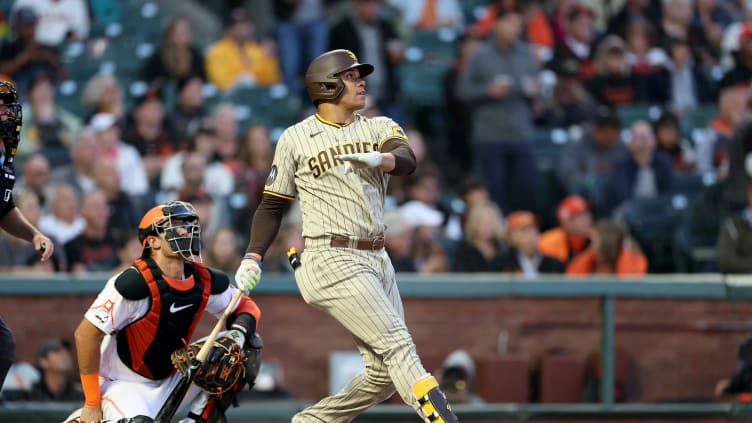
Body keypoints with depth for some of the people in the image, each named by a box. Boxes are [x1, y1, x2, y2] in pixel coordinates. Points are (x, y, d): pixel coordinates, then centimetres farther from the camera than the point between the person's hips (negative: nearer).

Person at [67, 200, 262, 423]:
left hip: (170, 379, 6)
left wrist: (239, 332, -14)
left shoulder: (205, 282, -5)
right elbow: (86, 335, -22)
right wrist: (92, 404, -18)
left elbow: (247, 307, 12)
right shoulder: (134, 284, -25)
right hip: (124, 386, -6)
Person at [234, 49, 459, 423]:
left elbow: (407, 161, -9)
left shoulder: (381, 128, 13)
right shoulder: (296, 139, 4)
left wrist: (380, 159, -32)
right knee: (397, 345, -19)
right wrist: (253, 258, -4)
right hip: (332, 262, -6)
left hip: (376, 261, 6)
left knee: (385, 371, 3)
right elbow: (273, 206, 9)